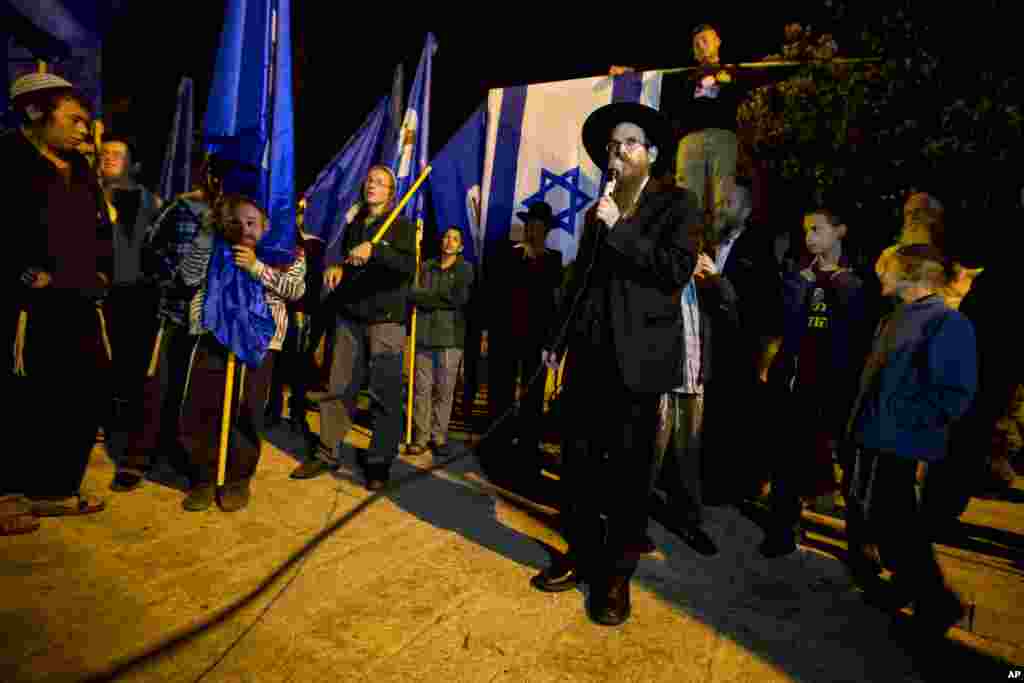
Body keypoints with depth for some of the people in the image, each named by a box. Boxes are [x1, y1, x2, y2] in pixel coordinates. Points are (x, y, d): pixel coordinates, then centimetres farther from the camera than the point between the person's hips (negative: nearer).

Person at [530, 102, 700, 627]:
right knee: (578, 460, 8)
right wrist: (557, 340, 18)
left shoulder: (676, 203, 3)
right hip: (590, 355, 5)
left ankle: (617, 574, 19)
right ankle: (582, 554, 26)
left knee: (628, 470, 4)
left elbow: (677, 269, -13)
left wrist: (618, 229, -12)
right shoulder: (598, 211, 18)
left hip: (637, 359, -5)